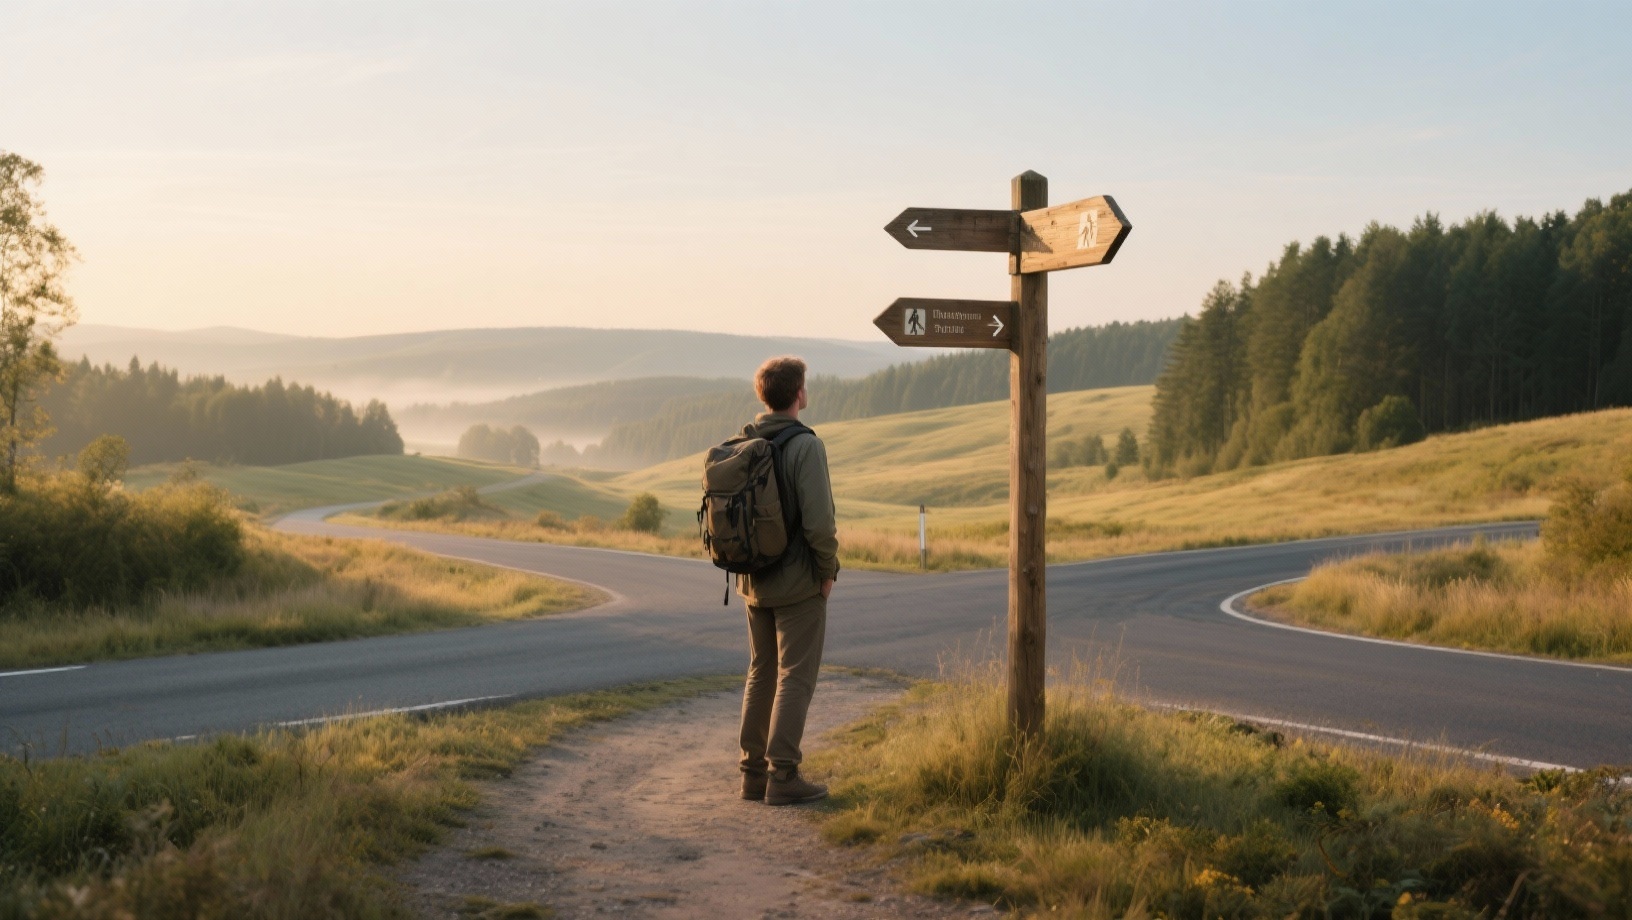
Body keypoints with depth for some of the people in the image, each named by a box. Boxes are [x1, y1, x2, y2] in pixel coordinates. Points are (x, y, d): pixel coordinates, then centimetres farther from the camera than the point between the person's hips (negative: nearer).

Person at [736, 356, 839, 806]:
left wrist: (747, 564, 14)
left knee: (761, 673, 15)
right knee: (795, 677, 0)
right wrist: (829, 570, -8)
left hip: (754, 582, 7)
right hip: (798, 583, -7)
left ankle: (754, 771, 18)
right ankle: (782, 775, -1)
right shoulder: (805, 445, -16)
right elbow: (818, 520, -22)